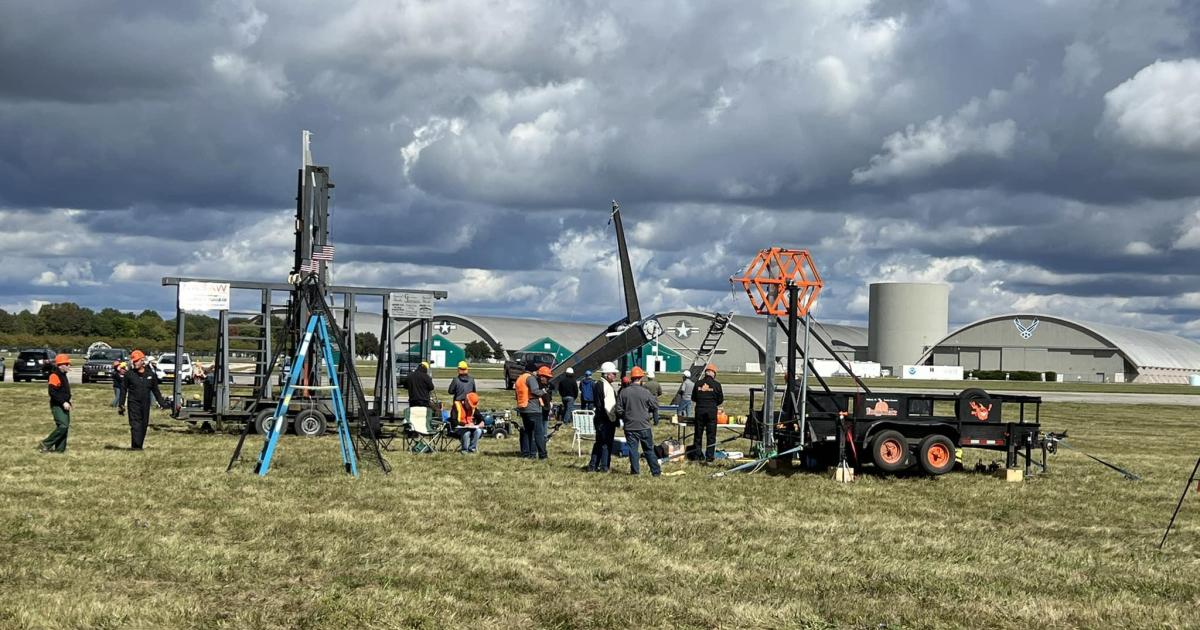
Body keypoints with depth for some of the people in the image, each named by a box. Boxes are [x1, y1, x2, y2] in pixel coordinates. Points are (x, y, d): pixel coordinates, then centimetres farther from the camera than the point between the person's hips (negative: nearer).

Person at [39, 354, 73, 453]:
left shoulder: (63, 375, 16)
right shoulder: (54, 375, -14)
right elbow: (52, 392, -22)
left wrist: (67, 402, 15)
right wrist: (63, 402, -24)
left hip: (63, 406, 10)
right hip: (57, 406, -10)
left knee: (65, 426, 7)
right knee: (63, 426, -17)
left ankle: (60, 448, 11)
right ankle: (45, 444, -9)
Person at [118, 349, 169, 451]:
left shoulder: (150, 374, 6)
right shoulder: (129, 374, 0)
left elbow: (155, 390, 15)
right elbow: (123, 389, 4)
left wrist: (162, 403, 13)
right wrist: (121, 405, 2)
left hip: (146, 403, 3)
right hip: (134, 402, -3)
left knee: (144, 424, 7)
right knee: (135, 424, -13)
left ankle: (139, 445, 17)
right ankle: (135, 445, -18)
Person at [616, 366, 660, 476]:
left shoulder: (623, 392, -6)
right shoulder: (645, 392, -10)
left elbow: (619, 410, -2)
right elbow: (655, 406, 0)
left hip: (630, 427, 1)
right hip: (644, 426, -1)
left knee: (632, 449, 8)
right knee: (649, 450, 8)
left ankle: (635, 470, 7)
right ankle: (656, 471, 11)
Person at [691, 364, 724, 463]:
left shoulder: (698, 383, 0)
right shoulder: (716, 384, -6)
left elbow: (693, 398, 8)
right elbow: (721, 400, 2)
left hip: (699, 410, 2)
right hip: (711, 411, -2)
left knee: (698, 433, 11)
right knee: (711, 435, 4)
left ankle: (696, 455, 14)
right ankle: (709, 456, 3)